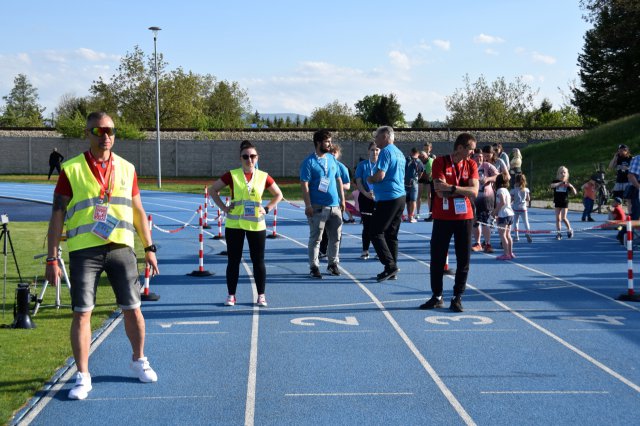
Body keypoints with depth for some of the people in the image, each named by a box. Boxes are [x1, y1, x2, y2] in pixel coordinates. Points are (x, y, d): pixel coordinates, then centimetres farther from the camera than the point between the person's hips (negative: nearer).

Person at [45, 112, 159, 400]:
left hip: (121, 247, 3)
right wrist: (52, 259, -6)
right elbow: (57, 215, -1)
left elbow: (138, 211, 16)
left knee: (132, 308, 7)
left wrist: (149, 247, 11)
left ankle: (139, 360, 30)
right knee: (82, 313, -2)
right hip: (84, 250, -2)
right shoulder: (71, 170, -1)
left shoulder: (126, 168, 9)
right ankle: (82, 376, 9)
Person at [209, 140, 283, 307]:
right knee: (233, 261, 4)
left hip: (256, 225, 1)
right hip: (234, 225, -1)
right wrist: (224, 208, -2)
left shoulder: (263, 177, 2)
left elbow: (278, 195, 14)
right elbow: (212, 190, 6)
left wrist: (267, 209, 1)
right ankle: (231, 295, 15)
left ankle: (261, 296, 14)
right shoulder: (232, 175, -2)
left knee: (258, 261, 4)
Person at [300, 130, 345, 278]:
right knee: (316, 238, -1)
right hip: (318, 207, -6)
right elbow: (304, 184, -11)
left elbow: (338, 180, 19)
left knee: (335, 237, 10)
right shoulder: (309, 162, -7)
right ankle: (314, 267, 5)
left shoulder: (332, 159, 12)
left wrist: (342, 199, 14)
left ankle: (333, 263, 23)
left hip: (335, 205, 6)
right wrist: (308, 205, -17)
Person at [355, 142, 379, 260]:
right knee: (367, 226, 4)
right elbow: (358, 182, -1)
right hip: (365, 199, 0)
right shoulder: (362, 165, 2)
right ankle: (365, 251, 12)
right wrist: (366, 193, -16)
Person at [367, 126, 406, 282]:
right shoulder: (399, 153, 17)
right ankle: (392, 270, 11)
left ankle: (390, 265, -11)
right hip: (400, 197, 9)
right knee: (391, 235, 10)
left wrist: (369, 179, 1)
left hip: (387, 199, -9)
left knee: (376, 233, -5)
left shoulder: (386, 152, -11)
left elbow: (380, 175, -20)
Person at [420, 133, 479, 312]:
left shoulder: (471, 165, 5)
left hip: (464, 218, 2)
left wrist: (451, 188, -17)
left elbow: (474, 191, -8)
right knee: (437, 258, 5)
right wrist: (462, 190, -11)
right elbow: (440, 190, -15)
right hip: (442, 218, -2)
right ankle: (437, 296, 18)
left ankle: (457, 297, 12)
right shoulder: (440, 162, -4)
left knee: (464, 259, 2)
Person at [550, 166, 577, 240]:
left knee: (563, 218, -10)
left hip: (565, 202, -2)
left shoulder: (567, 183, 0)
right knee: (558, 218, 1)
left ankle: (569, 230, 12)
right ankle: (558, 233, 7)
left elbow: (574, 193, -3)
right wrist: (559, 183, -29)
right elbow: (551, 186, -20)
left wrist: (571, 186, -22)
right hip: (557, 202, 2)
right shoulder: (556, 181, 1)